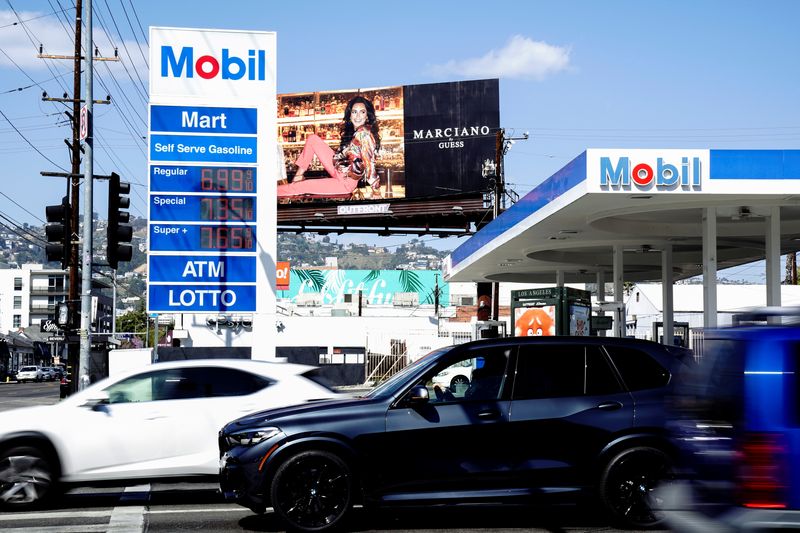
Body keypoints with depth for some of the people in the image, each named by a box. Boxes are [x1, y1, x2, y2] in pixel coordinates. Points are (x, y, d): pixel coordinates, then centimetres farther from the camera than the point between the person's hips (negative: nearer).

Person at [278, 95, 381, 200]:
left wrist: (376, 191, -24)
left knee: (301, 187, -1)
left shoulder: (363, 134, -27)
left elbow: (369, 164, -26)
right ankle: (299, 175, 12)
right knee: (312, 139, 6)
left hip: (345, 182, -8)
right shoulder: (352, 130, 1)